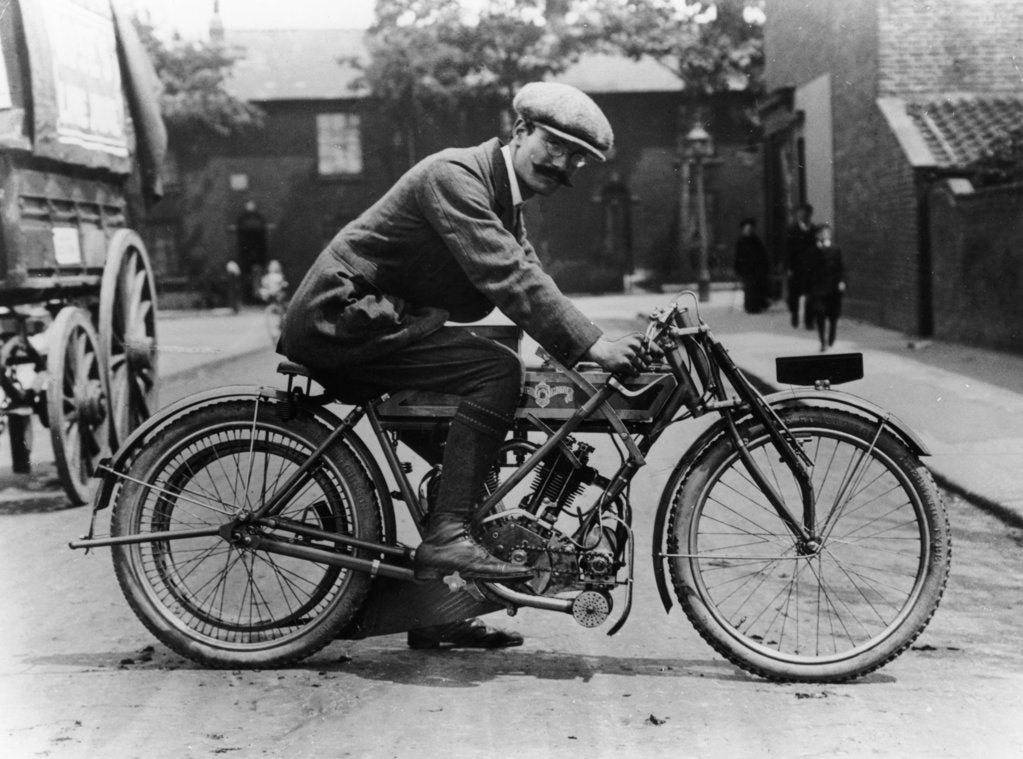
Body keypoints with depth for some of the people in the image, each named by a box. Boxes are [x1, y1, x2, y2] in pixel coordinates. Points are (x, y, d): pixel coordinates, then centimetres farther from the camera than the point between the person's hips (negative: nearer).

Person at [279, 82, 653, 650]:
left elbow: (532, 286, 7)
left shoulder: (506, 203, 16)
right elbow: (506, 278, -27)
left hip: (370, 325, 10)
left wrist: (601, 351, -6)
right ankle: (448, 534, -21)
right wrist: (592, 346, -30)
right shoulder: (454, 175, -16)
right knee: (496, 372, -23)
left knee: (474, 453, 10)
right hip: (342, 318, -10)